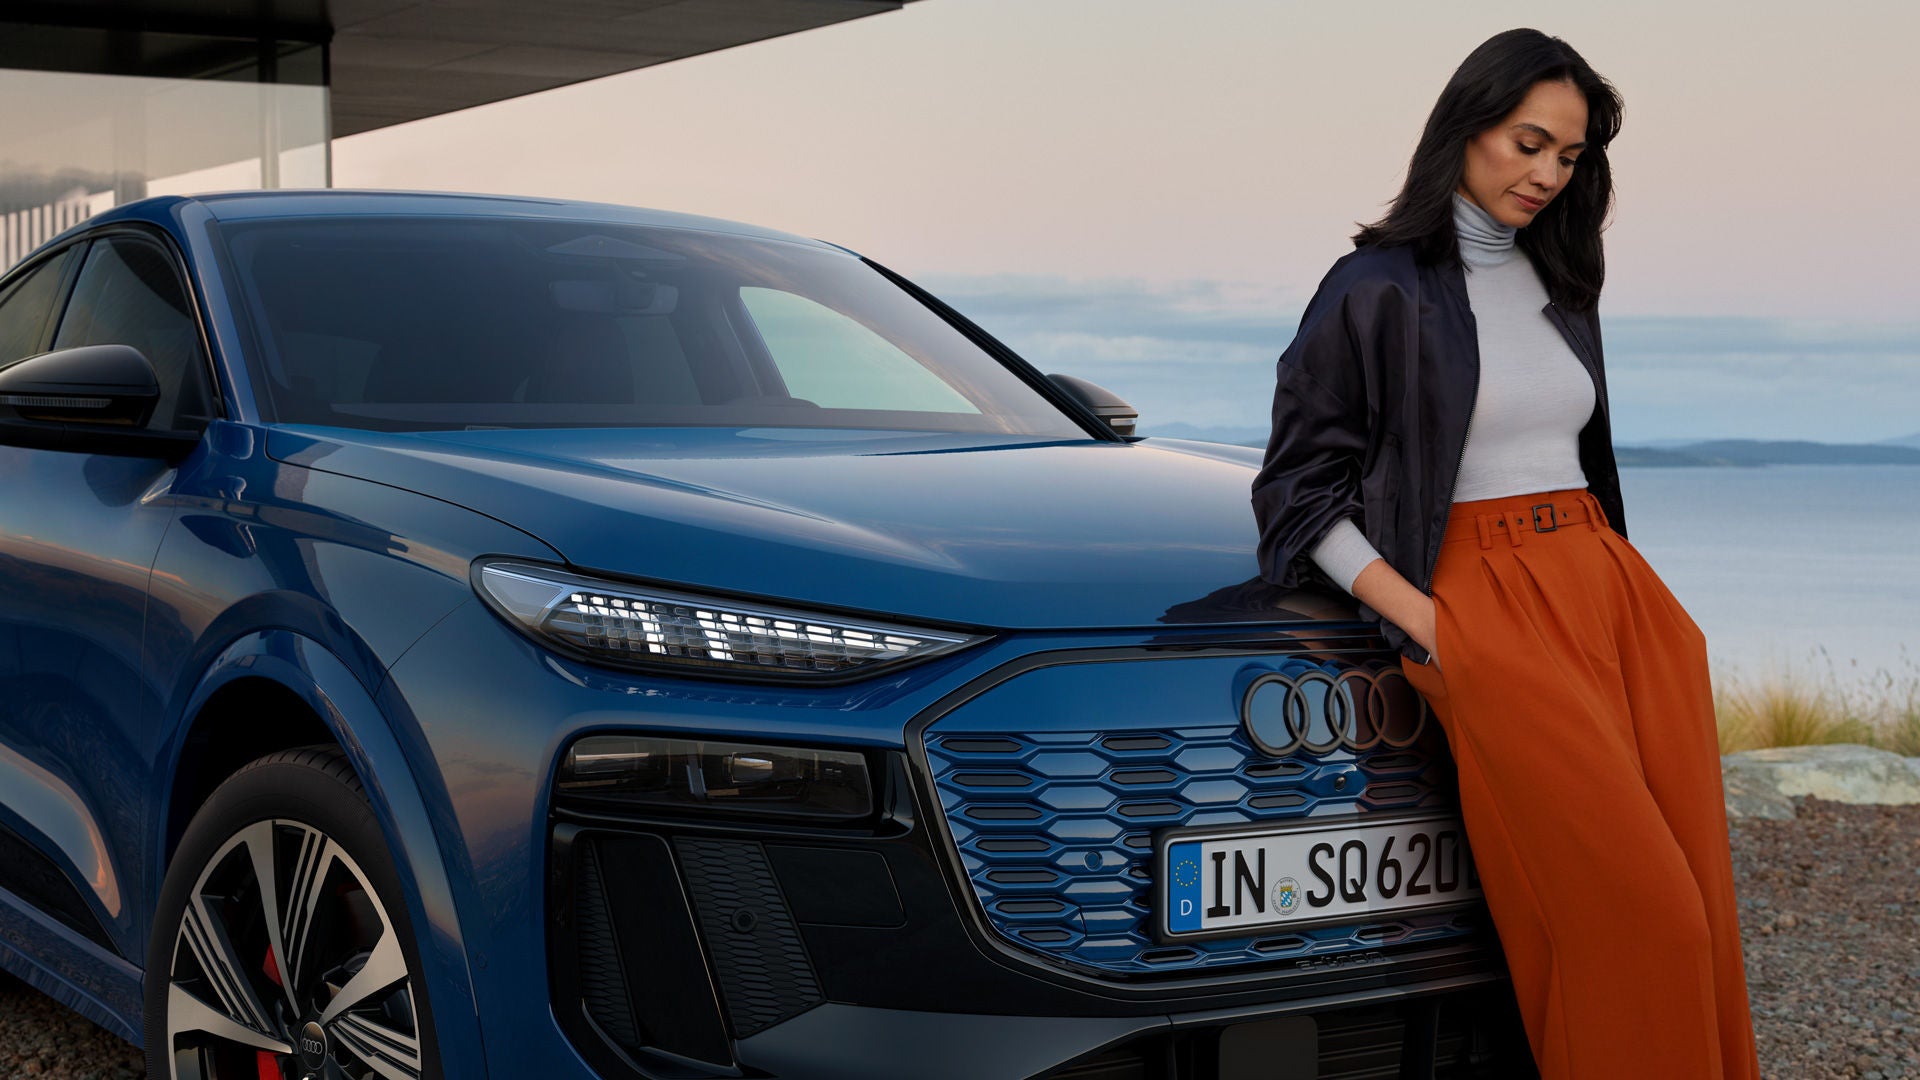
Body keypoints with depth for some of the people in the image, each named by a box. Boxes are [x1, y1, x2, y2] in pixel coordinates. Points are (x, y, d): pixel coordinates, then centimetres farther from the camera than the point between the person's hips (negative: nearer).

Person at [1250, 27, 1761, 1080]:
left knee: (1698, 901, -4)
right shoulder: (1375, 289, 0)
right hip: (1485, 603, -6)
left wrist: (1617, 580, 10)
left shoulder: (1558, 285, 20)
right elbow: (1302, 488, -2)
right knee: (1637, 908, -16)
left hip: (1617, 593, 6)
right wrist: (1427, 623, -12)